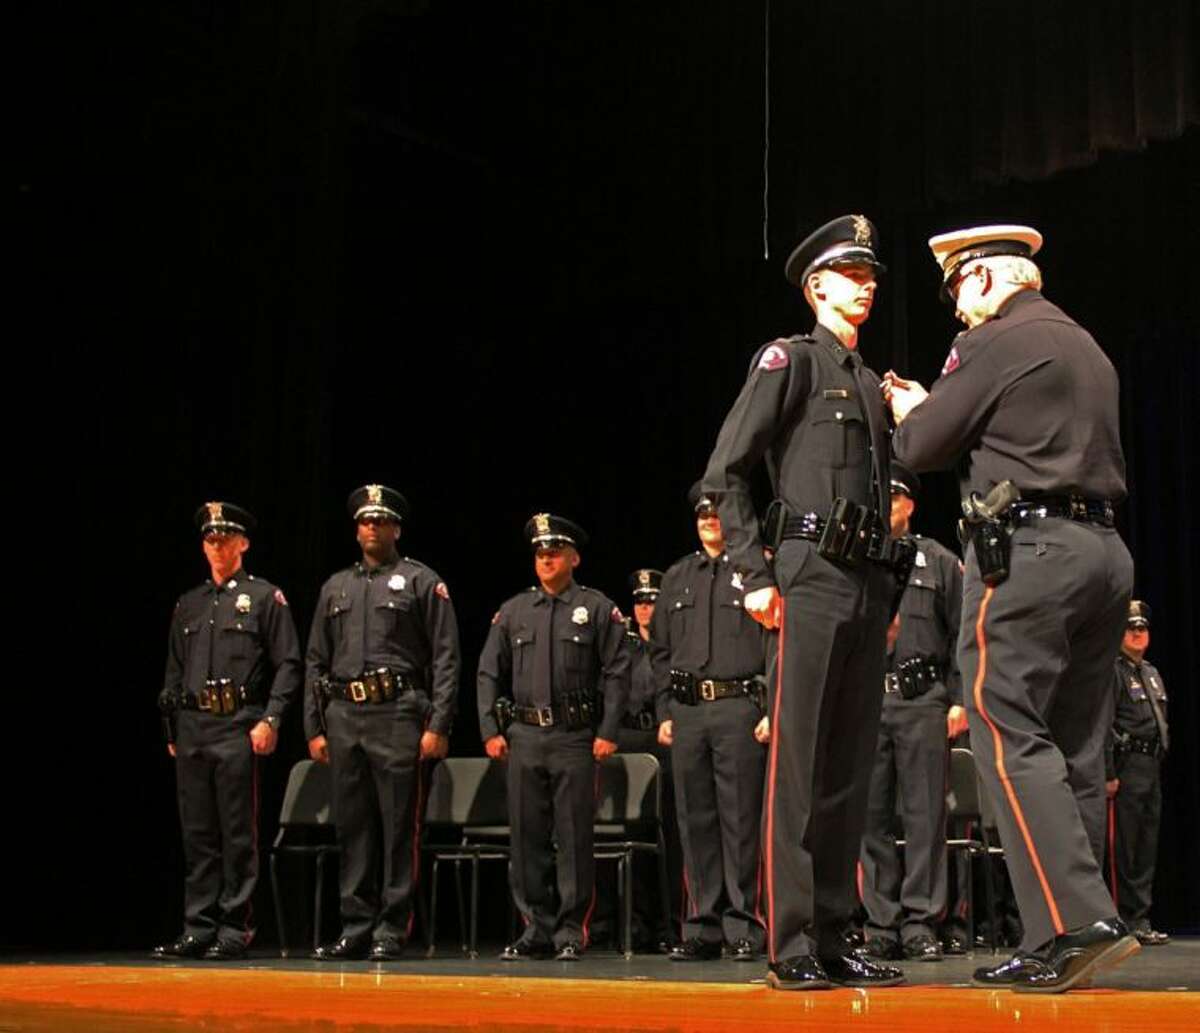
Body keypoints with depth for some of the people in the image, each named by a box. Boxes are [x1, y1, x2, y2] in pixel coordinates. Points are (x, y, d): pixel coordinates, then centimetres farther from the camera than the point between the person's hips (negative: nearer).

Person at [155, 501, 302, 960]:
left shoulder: (265, 597, 3)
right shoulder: (188, 604, 18)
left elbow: (288, 665, -3)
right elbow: (173, 672, 20)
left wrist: (270, 720, -11)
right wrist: (171, 729, 14)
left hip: (239, 727, -5)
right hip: (191, 728, 5)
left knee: (239, 834, -2)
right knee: (197, 833, 7)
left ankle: (235, 930, 2)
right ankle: (198, 929, 12)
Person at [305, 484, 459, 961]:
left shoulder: (422, 582, 4)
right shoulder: (335, 587, 18)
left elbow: (445, 659, -2)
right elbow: (316, 662, 18)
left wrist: (438, 726, -10)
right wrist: (314, 728, 10)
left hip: (398, 713, -5)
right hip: (343, 717, 5)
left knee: (398, 827, -3)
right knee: (352, 828, 7)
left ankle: (392, 931, 3)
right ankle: (356, 929, 14)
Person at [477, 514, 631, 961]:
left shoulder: (598, 609, 4)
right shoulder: (513, 611, 14)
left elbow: (616, 674, 0)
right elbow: (489, 674, 14)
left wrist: (607, 733, -8)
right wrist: (491, 731, 5)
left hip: (576, 739, -3)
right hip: (524, 738, 4)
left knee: (574, 838, -2)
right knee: (527, 838, 5)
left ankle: (571, 932, 5)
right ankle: (536, 929, 13)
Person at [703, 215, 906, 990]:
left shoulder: (873, 386, 23)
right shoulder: (789, 359, 2)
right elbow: (725, 474, -5)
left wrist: (889, 598, 17)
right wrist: (755, 575, -12)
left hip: (869, 586, 7)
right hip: (811, 577, -7)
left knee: (852, 767, 6)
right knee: (798, 762, -8)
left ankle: (834, 941, 10)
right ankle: (791, 948, -6)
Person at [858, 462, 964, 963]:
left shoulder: (940, 562, 13)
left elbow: (961, 635, 8)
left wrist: (960, 698, -1)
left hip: (923, 700, -1)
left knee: (925, 814, -2)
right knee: (870, 817, 1)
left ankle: (921, 924, 3)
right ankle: (881, 926, 7)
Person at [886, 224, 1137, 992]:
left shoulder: (998, 340, -5)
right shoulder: (1086, 347, 21)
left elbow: (922, 449, -4)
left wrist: (909, 411, 18)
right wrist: (938, 408, 26)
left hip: (1027, 552, -9)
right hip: (1103, 551, 9)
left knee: (1011, 739, -9)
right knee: (1075, 749, 7)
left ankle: (1080, 923, -18)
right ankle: (1064, 942, 9)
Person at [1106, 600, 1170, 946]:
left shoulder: (1153, 674, 20)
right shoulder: (1112, 672, -6)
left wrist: (1160, 763, 17)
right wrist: (1108, 774, -19)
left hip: (1152, 768, 9)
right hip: (1127, 768, -9)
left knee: (1148, 847, 10)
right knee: (1124, 850, -5)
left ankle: (1142, 921, 16)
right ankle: (1130, 921, -2)